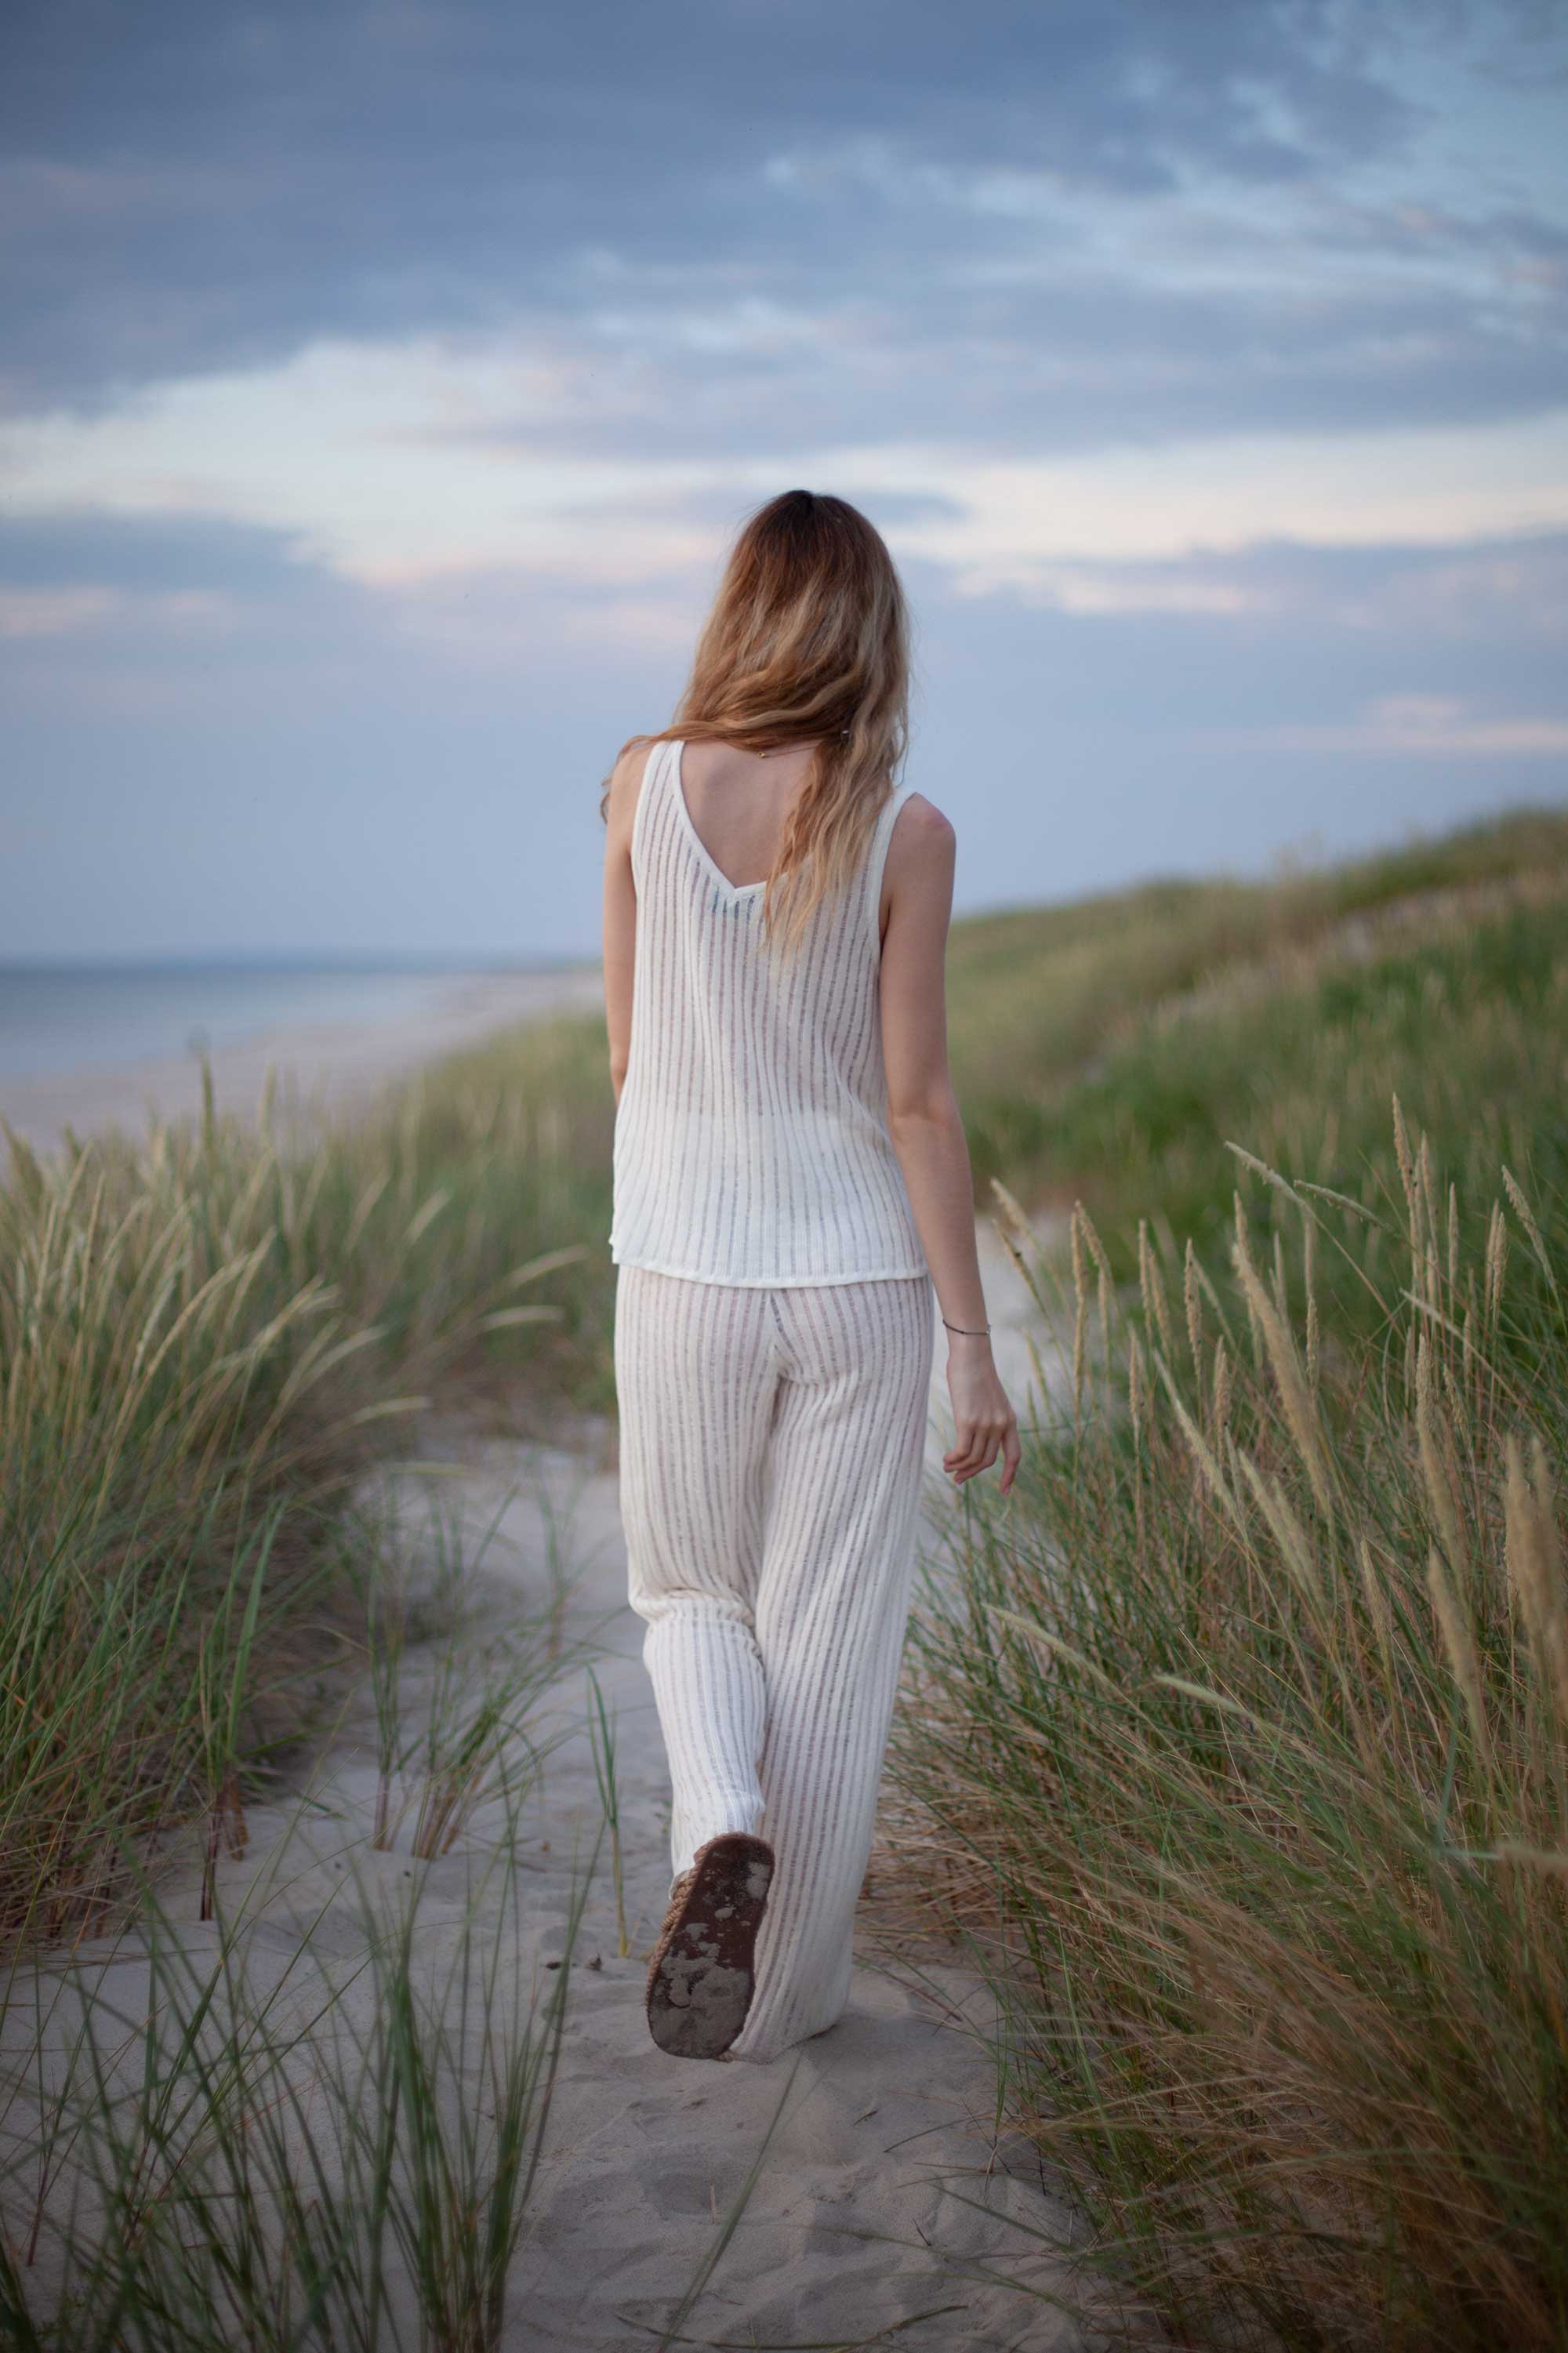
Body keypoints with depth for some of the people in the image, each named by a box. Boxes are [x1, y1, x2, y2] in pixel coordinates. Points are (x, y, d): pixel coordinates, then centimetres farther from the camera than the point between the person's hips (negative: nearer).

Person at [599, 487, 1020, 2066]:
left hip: (683, 1279, 1)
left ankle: (721, 1824, -7)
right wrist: (974, 1345, -3)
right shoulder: (904, 835, -10)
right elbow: (917, 1104, -9)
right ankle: (782, 1997, 21)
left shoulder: (643, 785, -4)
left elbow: (624, 1054, 3)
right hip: (859, 1282, -1)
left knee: (689, 1592, 22)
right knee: (827, 1641, 11)